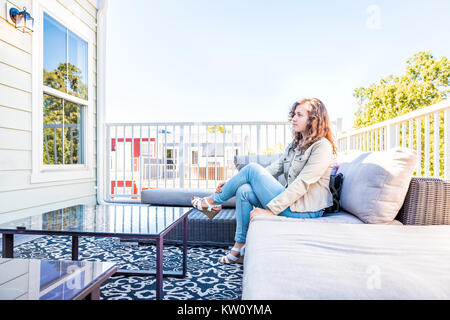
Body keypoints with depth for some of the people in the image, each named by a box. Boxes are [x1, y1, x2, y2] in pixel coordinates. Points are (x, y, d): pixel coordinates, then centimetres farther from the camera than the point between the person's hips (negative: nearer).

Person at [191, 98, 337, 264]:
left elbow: (302, 184, -20)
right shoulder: (295, 144, 16)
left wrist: (270, 210, -24)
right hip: (290, 201, 8)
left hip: (304, 211, -8)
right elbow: (273, 169, 10)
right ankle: (240, 248, -3)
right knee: (244, 190, -12)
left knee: (252, 168, -14)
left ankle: (213, 201, 5)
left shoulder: (323, 146, -11)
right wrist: (232, 183, 3)